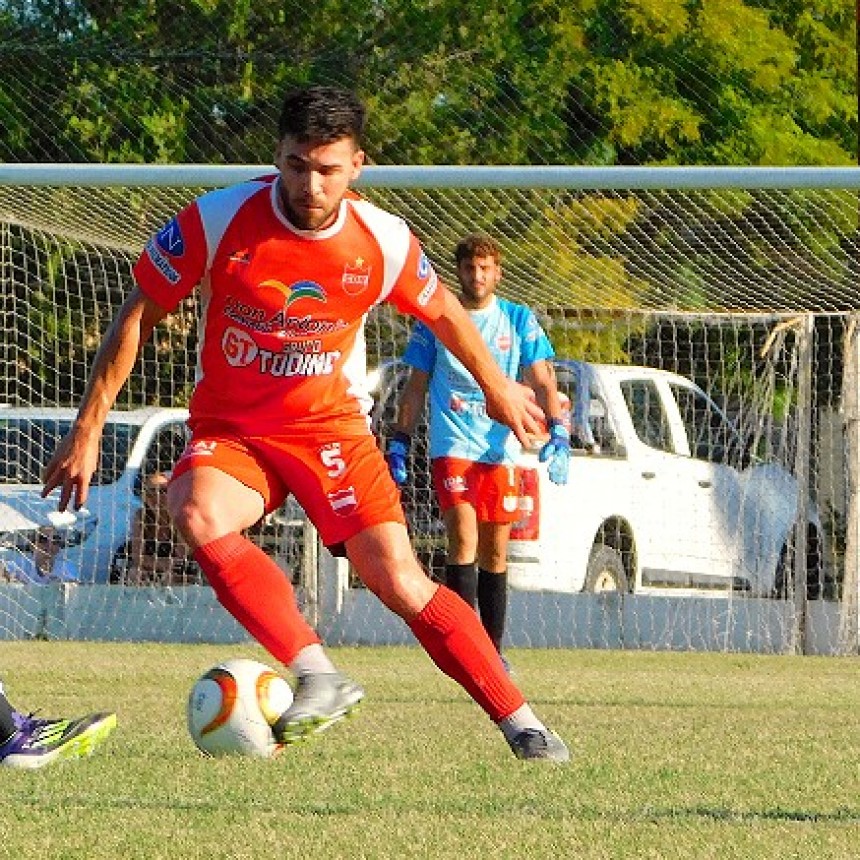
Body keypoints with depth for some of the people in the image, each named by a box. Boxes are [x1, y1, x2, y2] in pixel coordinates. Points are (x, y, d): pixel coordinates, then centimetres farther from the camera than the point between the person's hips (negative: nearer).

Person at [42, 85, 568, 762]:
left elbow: (441, 310, 11)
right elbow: (138, 315, -5)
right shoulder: (218, 221, -16)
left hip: (333, 426, 0)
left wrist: (499, 387, 25)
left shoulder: (384, 242, -11)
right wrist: (88, 429, -7)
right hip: (231, 431, 0)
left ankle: (520, 722, -2)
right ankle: (316, 675, -34)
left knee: (400, 582, -13)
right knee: (198, 513, -34)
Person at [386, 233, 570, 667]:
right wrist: (399, 443, 7)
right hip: (451, 447, -2)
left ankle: (493, 649, 16)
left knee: (495, 551, 7)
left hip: (500, 449, 2)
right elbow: (415, 387, 11)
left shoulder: (519, 321, 7)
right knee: (463, 536, -19)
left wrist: (558, 434, -11)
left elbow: (542, 383, 3)